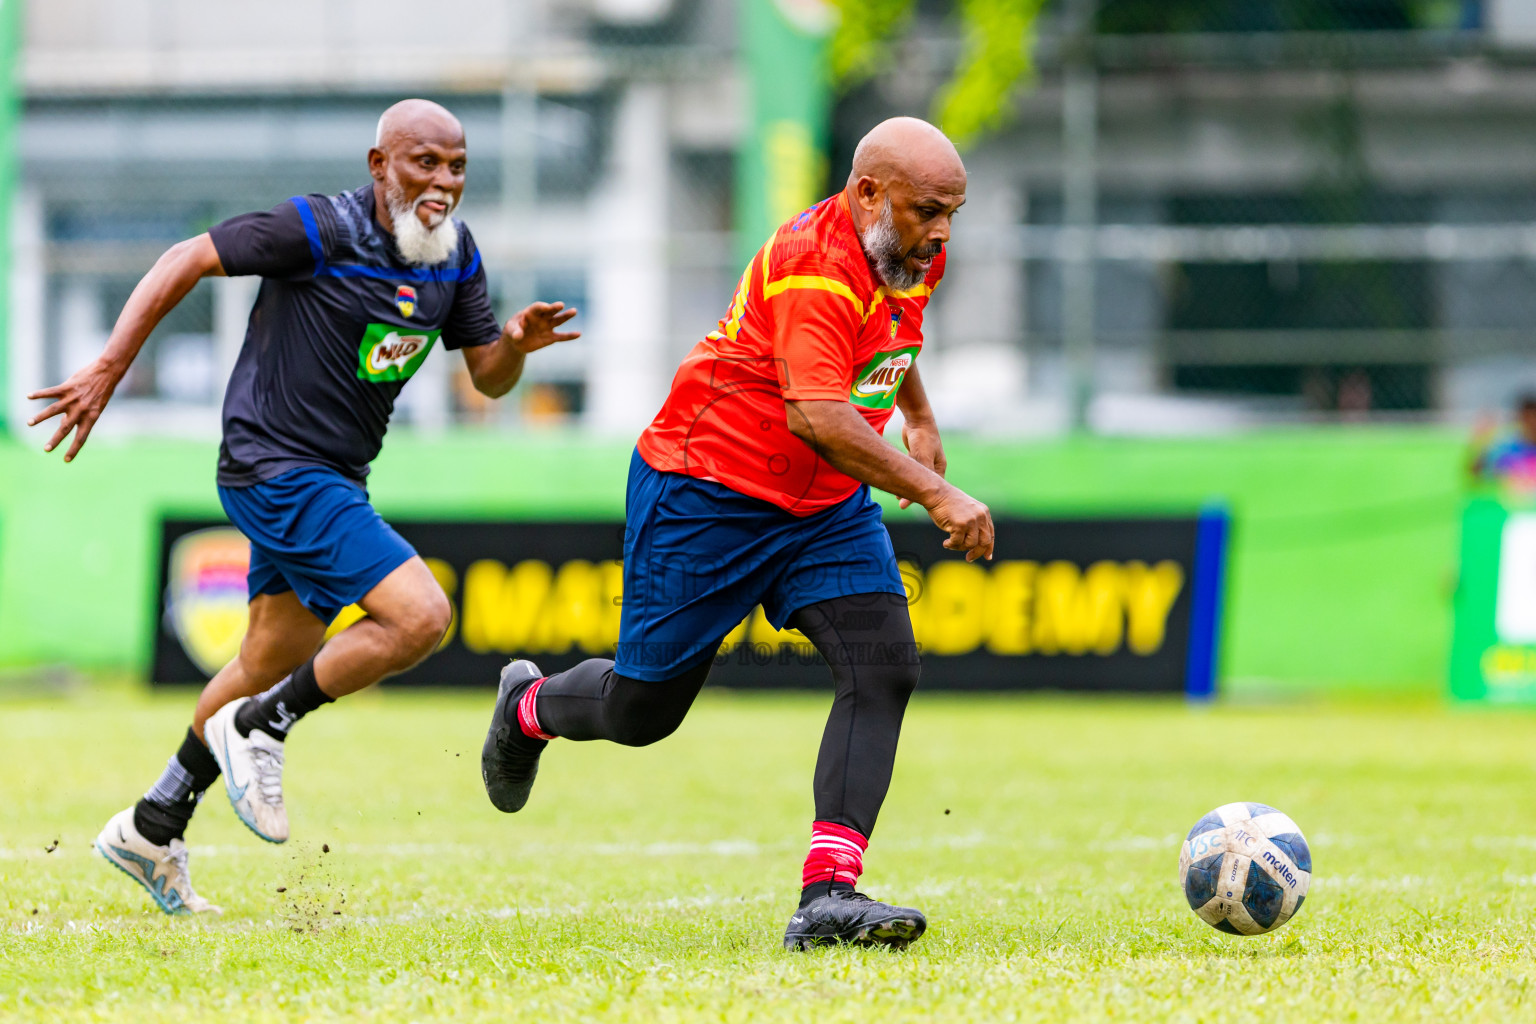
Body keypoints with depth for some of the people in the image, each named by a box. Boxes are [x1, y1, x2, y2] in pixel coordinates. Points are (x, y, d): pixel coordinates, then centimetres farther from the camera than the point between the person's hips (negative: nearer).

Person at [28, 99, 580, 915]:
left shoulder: (454, 254, 4)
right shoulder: (319, 231, -18)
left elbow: (488, 379, 11)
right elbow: (188, 261, -13)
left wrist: (516, 342, -13)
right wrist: (107, 372, -16)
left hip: (334, 478, 9)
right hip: (274, 470, -9)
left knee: (272, 667, 19)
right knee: (419, 616, -20)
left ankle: (151, 832, 32)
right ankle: (259, 728, -4)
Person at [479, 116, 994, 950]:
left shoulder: (911, 255, 1)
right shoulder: (816, 264, -28)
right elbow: (815, 417, -40)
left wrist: (919, 419, 27)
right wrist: (933, 494, -42)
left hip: (827, 506, 8)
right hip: (707, 495, -8)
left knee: (883, 667, -15)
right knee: (642, 709, 5)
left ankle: (828, 895, -20)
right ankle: (530, 708, 41)